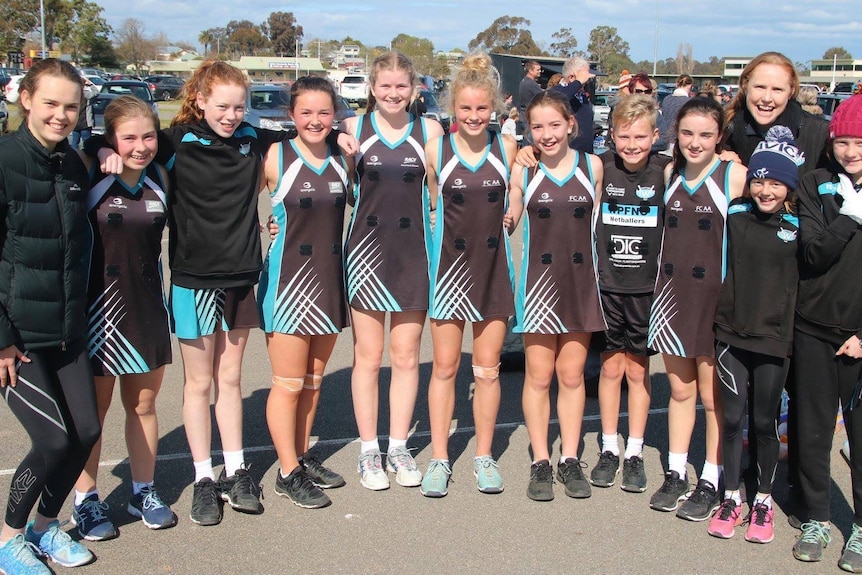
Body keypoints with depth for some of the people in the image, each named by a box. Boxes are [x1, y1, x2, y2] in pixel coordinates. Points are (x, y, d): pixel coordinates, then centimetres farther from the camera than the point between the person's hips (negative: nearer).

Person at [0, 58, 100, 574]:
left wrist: (80, 314, 14)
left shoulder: (75, 167, 8)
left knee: (86, 431, 6)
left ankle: (45, 525, 29)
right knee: (55, 438, -7)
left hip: (66, 329, 6)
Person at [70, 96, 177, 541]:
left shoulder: (160, 180, 4)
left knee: (143, 404, 14)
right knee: (94, 408, 7)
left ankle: (143, 491, 28)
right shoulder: (92, 182, -11)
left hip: (148, 306, 4)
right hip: (100, 307, -4)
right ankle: (85, 500, 21)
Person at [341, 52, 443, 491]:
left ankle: (398, 447, 21)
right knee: (368, 356, 5)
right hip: (366, 249, -1)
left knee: (406, 357, 8)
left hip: (414, 252, 1)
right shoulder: (353, 129, 1)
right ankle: (369, 450, 17)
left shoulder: (430, 131, 3)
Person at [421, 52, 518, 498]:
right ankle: (439, 459, 16)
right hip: (450, 266, -1)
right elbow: (434, 204, 8)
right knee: (445, 366, 4)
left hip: (494, 266, 1)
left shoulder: (507, 149, -1)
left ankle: (484, 456, 22)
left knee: (487, 368, 8)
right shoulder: (436, 150, -4)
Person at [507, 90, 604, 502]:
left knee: (572, 376, 9)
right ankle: (540, 462, 16)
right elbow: (507, 222, 4)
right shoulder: (522, 171, -3)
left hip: (581, 281, 1)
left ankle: (570, 460, 21)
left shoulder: (592, 167, 0)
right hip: (538, 281, -1)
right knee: (539, 377, 4)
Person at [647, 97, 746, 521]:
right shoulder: (670, 173, 6)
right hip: (673, 291, 5)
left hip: (717, 295, -4)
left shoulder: (735, 176, -10)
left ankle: (710, 483, 17)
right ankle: (675, 475, 26)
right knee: (680, 390, 14)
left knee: (712, 394, 4)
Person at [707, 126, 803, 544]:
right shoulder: (735, 215, 0)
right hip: (732, 332, 1)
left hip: (775, 337, -1)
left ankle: (764, 501, 26)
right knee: (732, 418, 7)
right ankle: (731, 497, 23)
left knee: (765, 422, 8)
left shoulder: (799, 227, -3)